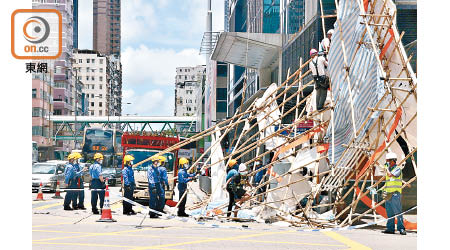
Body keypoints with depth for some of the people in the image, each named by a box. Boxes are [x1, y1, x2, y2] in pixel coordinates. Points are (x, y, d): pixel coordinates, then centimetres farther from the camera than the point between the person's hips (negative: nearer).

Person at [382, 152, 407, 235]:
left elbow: (390, 175, -22)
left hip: (395, 193, -8)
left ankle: (401, 228, -12)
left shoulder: (397, 169, -6)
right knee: (389, 212, 7)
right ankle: (390, 228, 10)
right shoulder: (389, 169, 19)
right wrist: (384, 188, 16)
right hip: (388, 193, 8)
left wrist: (387, 168, -6)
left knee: (398, 211, -12)